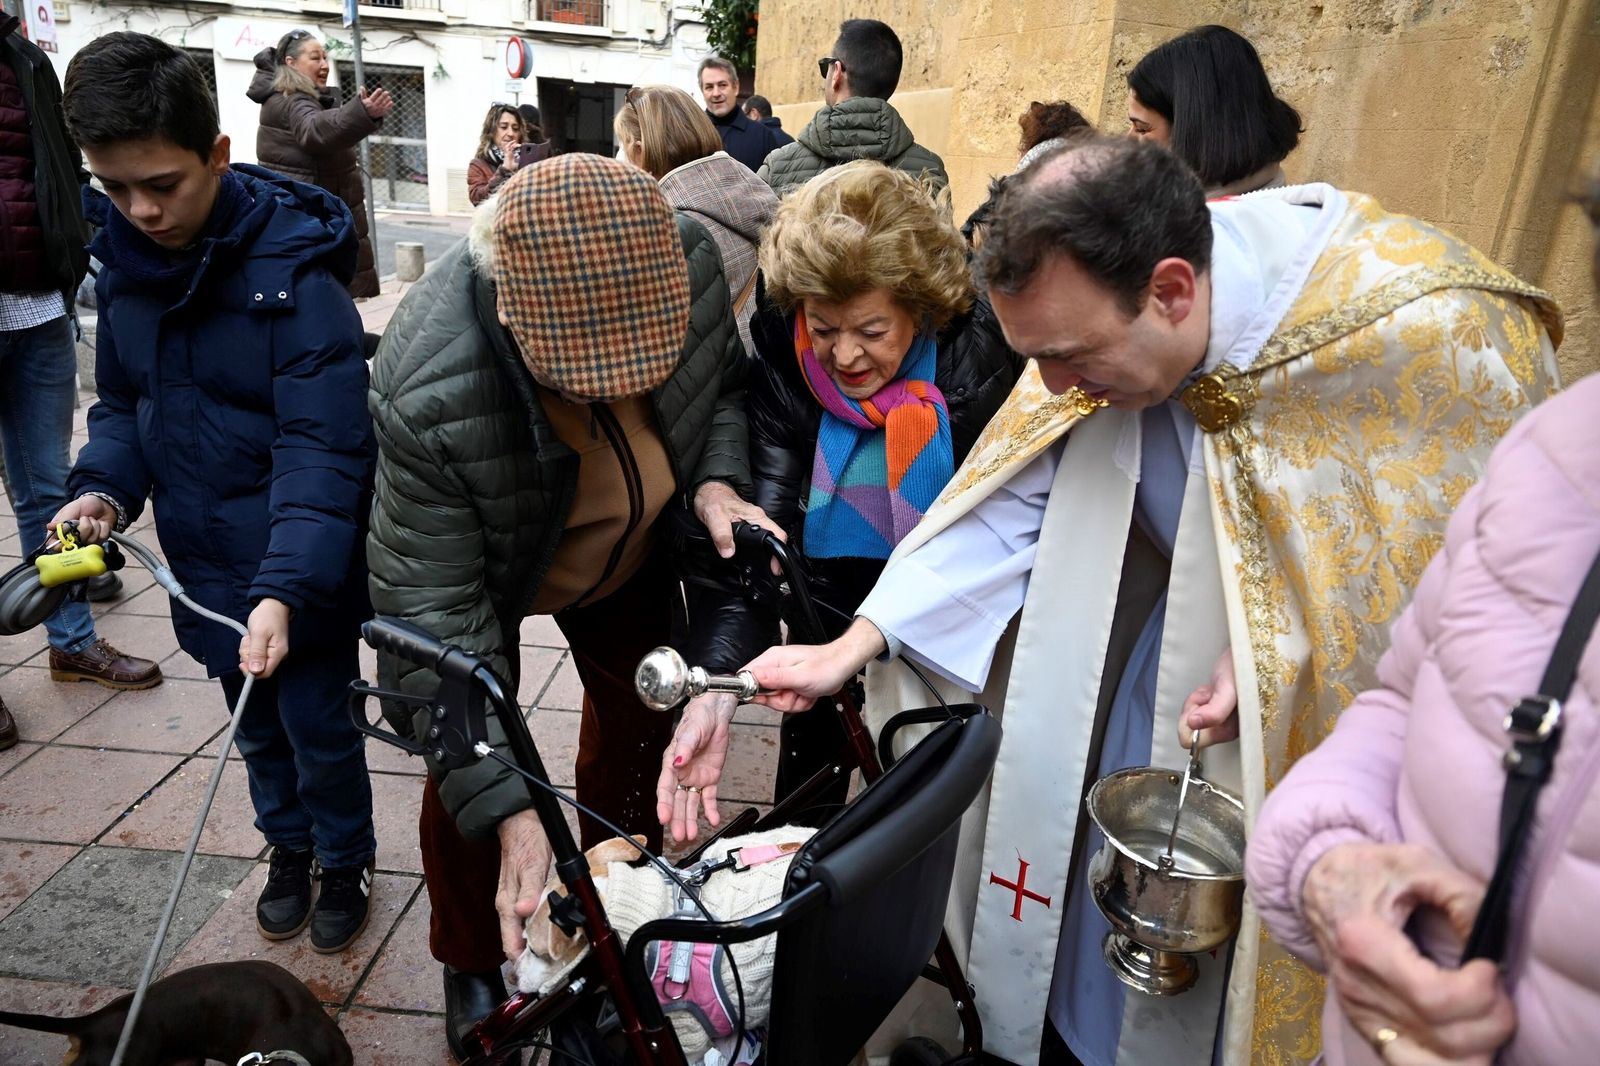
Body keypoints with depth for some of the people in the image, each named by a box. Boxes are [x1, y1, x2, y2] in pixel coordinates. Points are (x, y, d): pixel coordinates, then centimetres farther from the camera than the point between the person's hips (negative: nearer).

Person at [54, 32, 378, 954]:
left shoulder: (294, 272, -22)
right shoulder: (125, 260, -1)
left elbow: (323, 450, -26)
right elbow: (125, 401, 10)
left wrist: (286, 586, -35)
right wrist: (105, 488, -9)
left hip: (301, 576, -5)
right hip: (204, 566, 6)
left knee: (319, 727, 11)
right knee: (257, 725, 22)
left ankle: (347, 863, 36)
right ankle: (289, 846, 45)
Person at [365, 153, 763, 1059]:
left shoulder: (689, 255, -31)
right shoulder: (428, 395, -43)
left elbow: (726, 385, -7)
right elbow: (437, 618, -34)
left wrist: (718, 481, -27)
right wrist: (507, 808, -36)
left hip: (628, 551, 4)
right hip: (482, 568, -4)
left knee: (639, 714, 16)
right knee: (469, 767, 4)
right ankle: (472, 966, 36)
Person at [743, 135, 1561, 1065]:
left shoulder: (1436, 334, -30)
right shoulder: (1104, 317, -19)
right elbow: (1013, 500, -13)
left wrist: (1297, 647, -25)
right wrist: (855, 646, -19)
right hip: (1187, 613, 3)